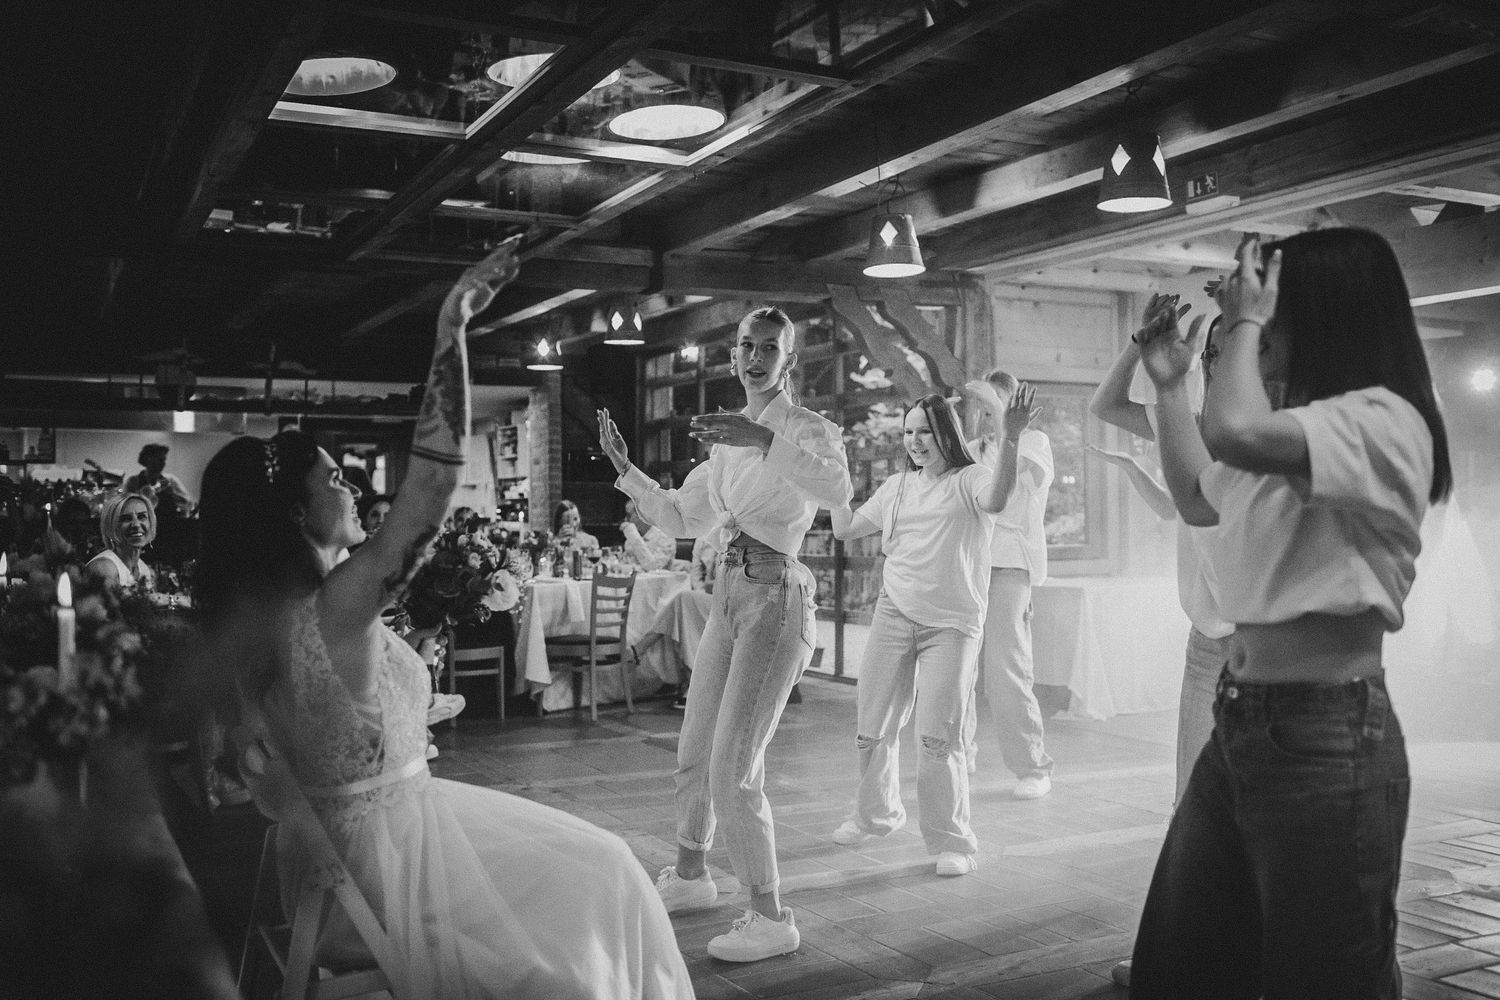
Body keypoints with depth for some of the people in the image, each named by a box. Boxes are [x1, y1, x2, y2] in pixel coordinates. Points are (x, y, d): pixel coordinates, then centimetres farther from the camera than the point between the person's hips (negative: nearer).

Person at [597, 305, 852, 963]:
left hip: (775, 596, -8)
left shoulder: (805, 427, -7)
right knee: (694, 753, 18)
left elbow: (839, 491, -30)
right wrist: (624, 468, 11)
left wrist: (763, 439, -38)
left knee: (732, 771, -10)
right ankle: (689, 878, 39)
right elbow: (682, 519, 20)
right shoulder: (728, 438, 15)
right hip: (728, 595, 8)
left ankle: (771, 918, 4)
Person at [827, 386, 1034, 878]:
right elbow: (844, 528, 18)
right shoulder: (897, 486, 13)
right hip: (894, 614, 5)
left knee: (939, 736, -10)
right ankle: (874, 814, 31)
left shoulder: (969, 480, -3)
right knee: (873, 729, 8)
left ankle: (952, 841, 5)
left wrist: (1009, 438, -43)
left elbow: (995, 498, -27)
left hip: (952, 624, -5)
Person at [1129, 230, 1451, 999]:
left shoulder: (1384, 421, -14)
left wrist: (1245, 323, -14)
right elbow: (1197, 499, 30)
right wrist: (1168, 384, 22)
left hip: (1326, 733, -9)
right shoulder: (1296, 429, 16)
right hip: (1240, 722, 10)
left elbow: (1234, 432, -32)